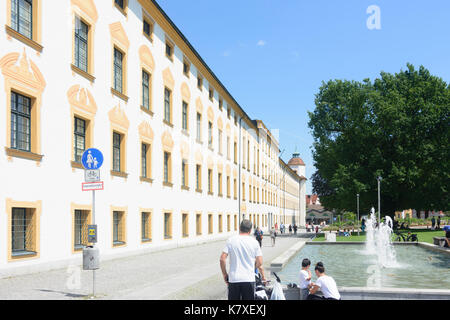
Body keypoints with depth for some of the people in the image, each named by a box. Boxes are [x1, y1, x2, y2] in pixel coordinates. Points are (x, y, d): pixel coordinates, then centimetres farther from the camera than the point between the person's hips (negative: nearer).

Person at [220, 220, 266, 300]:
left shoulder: (231, 240, 1)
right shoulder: (254, 242, 1)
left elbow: (222, 259, -5)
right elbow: (259, 263, -1)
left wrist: (224, 274, 7)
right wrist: (263, 276, 17)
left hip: (233, 279, 0)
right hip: (249, 279, 0)